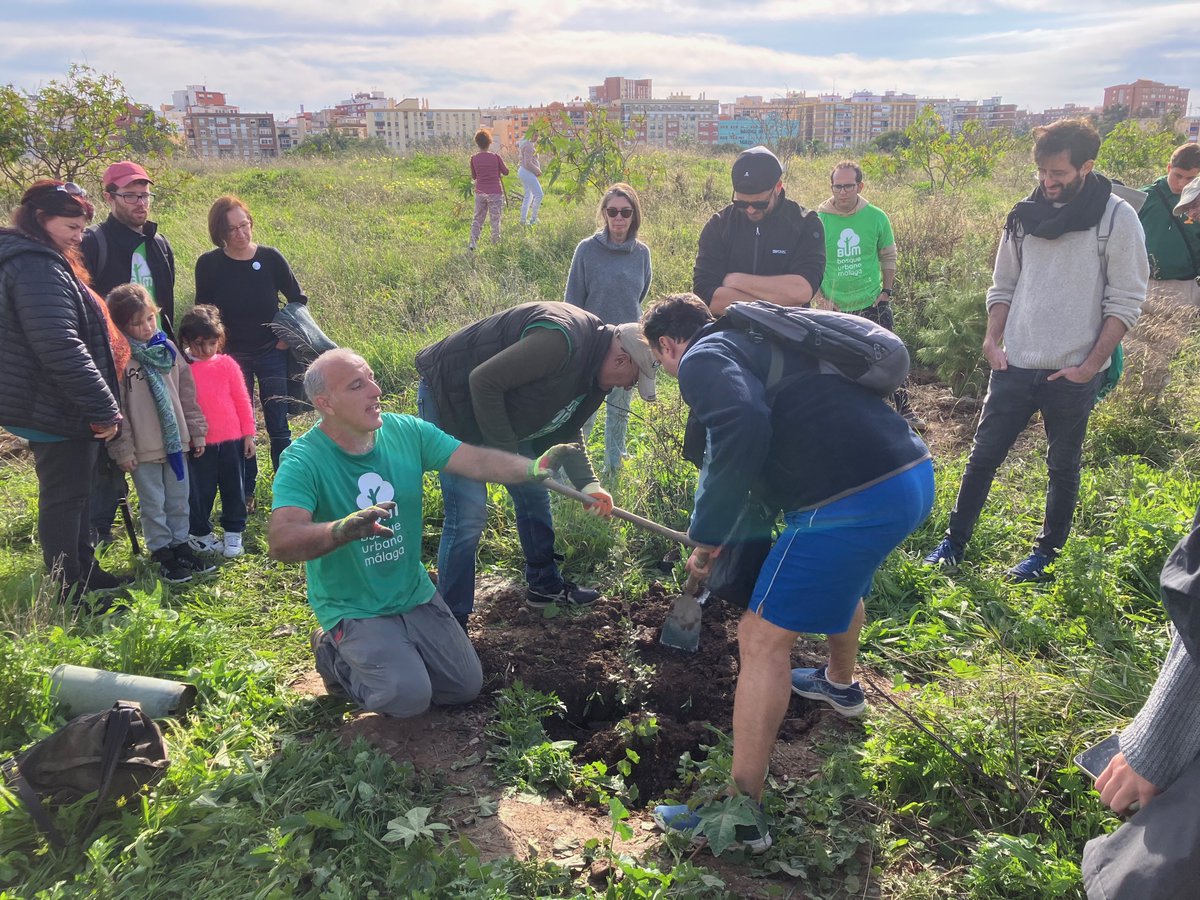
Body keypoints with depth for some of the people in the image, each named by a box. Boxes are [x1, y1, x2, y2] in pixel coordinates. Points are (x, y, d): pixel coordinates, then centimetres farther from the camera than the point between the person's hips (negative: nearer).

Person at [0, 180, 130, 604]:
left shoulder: (40, 261, 13)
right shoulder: (37, 266, -21)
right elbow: (60, 347, -29)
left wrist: (100, 404, 21)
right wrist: (104, 408, -24)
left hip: (53, 408, 11)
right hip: (58, 411, -11)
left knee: (72, 494, 20)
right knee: (63, 498, 1)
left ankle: (86, 573, 35)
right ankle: (72, 593, 13)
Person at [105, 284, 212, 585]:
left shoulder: (167, 348, 5)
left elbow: (186, 393, 9)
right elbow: (115, 408, -12)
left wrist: (197, 432, 9)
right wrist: (123, 449, -13)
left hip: (175, 441, 5)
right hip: (143, 448, -5)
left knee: (179, 500, 15)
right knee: (153, 504, 8)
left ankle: (181, 546, 29)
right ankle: (162, 553, 20)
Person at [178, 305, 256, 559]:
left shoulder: (227, 364, 0)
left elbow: (242, 400, 4)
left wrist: (249, 434, 3)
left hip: (232, 440, 2)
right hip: (199, 443, -1)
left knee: (234, 488, 9)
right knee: (200, 491, 9)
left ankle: (234, 534, 24)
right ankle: (199, 533, 27)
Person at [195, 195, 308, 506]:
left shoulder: (270, 257, -7)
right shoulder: (209, 264, -7)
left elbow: (297, 300, 4)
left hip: (272, 354, 0)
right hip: (232, 356, 1)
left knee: (278, 427, 1)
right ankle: (246, 493, 20)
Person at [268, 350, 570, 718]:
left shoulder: (406, 431, -8)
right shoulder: (303, 460, -22)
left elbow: (477, 460, -15)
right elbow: (281, 541, -36)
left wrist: (532, 468, -35)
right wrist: (344, 529, -55)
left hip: (415, 594, 5)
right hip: (354, 609, -5)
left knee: (466, 687, 6)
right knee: (408, 697, -20)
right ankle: (335, 655, 8)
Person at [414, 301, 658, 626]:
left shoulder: (595, 372, 0)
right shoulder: (562, 338, -33)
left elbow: (565, 430, 9)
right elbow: (484, 381, -33)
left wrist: (588, 484, -4)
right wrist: (506, 451, -23)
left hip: (501, 411, 10)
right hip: (450, 400, -10)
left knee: (533, 495, 15)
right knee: (468, 516, -12)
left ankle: (545, 585, 34)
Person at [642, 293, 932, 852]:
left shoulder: (703, 358, -2)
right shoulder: (757, 341, 26)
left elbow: (741, 429, -24)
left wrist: (707, 535, -13)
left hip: (852, 500, -10)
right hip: (913, 472, 10)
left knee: (763, 638, 1)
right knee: (842, 577, 37)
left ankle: (742, 816, 9)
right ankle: (840, 685, 64)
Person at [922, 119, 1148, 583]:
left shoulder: (1116, 218, -7)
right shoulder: (1024, 216, 5)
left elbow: (1125, 301, -8)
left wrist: (1092, 364, -12)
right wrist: (992, 341, 0)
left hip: (1073, 374, -3)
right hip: (1015, 367, 3)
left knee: (1063, 466, 11)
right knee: (983, 455, 6)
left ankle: (1047, 552, 26)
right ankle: (954, 542, 18)